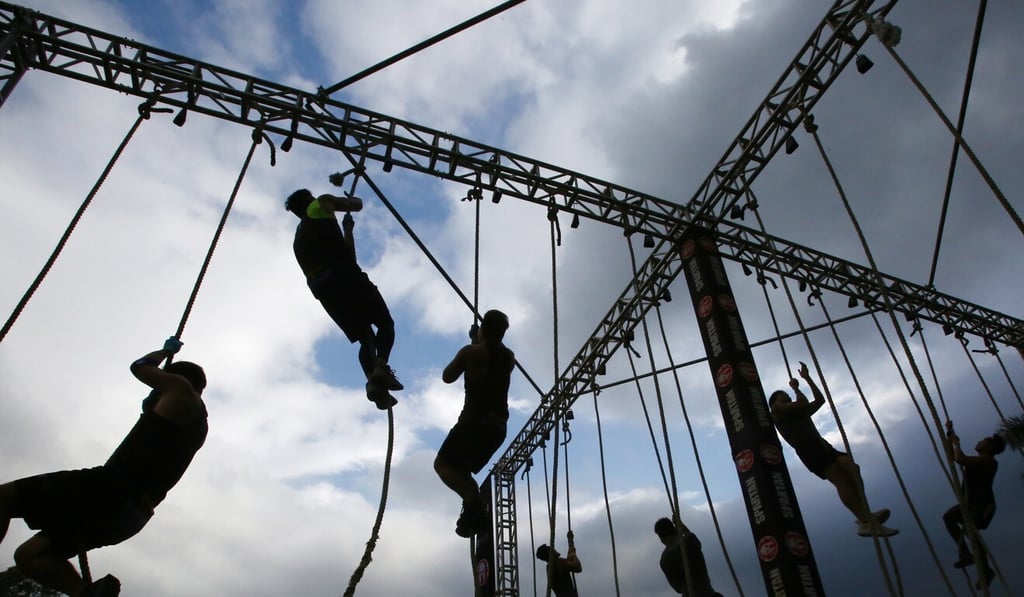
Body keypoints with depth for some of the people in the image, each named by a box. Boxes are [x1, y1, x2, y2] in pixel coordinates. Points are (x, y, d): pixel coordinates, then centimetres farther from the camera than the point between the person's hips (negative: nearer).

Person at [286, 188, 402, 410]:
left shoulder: (299, 239, 33)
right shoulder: (321, 204, 17)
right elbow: (357, 204, 17)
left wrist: (347, 229, 39)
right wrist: (349, 199, 38)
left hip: (322, 288, 6)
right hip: (343, 275, -6)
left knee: (366, 338, 9)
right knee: (385, 323, 3)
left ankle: (373, 382, -16)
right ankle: (381, 367, -24)